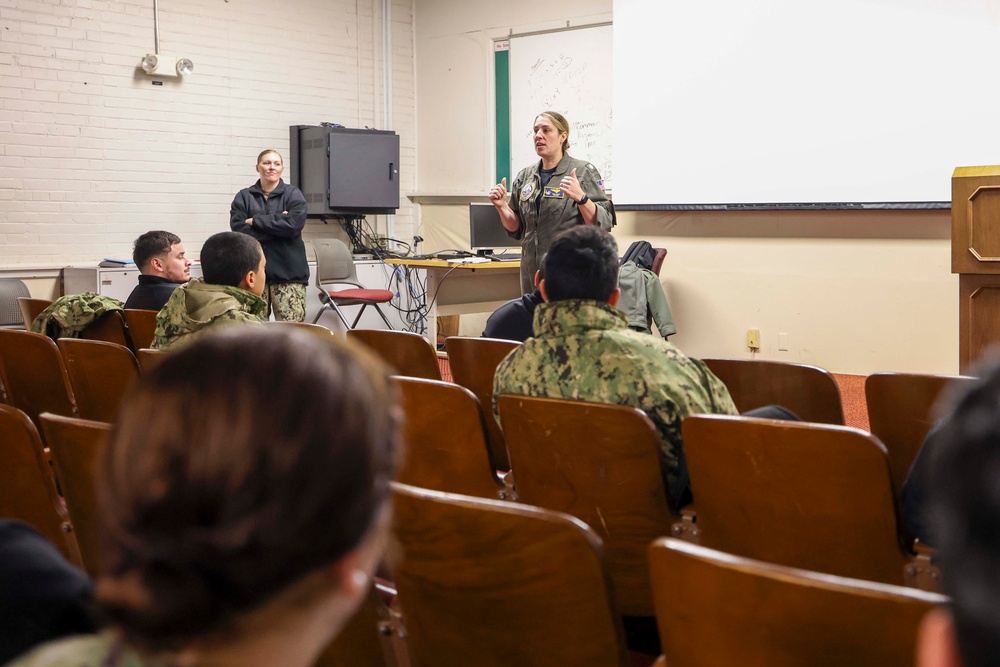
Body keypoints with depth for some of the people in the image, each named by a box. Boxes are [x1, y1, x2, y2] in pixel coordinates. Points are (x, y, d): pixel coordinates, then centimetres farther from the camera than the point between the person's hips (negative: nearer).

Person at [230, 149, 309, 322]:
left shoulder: (293, 194, 7)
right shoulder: (243, 197, 10)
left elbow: (293, 225, -10)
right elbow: (239, 230, -5)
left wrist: (256, 221, -6)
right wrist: (277, 220, -10)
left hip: (288, 271, -1)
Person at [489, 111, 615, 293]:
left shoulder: (584, 172, -3)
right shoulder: (525, 176, 11)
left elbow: (603, 224, -10)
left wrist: (581, 198, -24)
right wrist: (502, 206, -1)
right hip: (533, 272, 5)